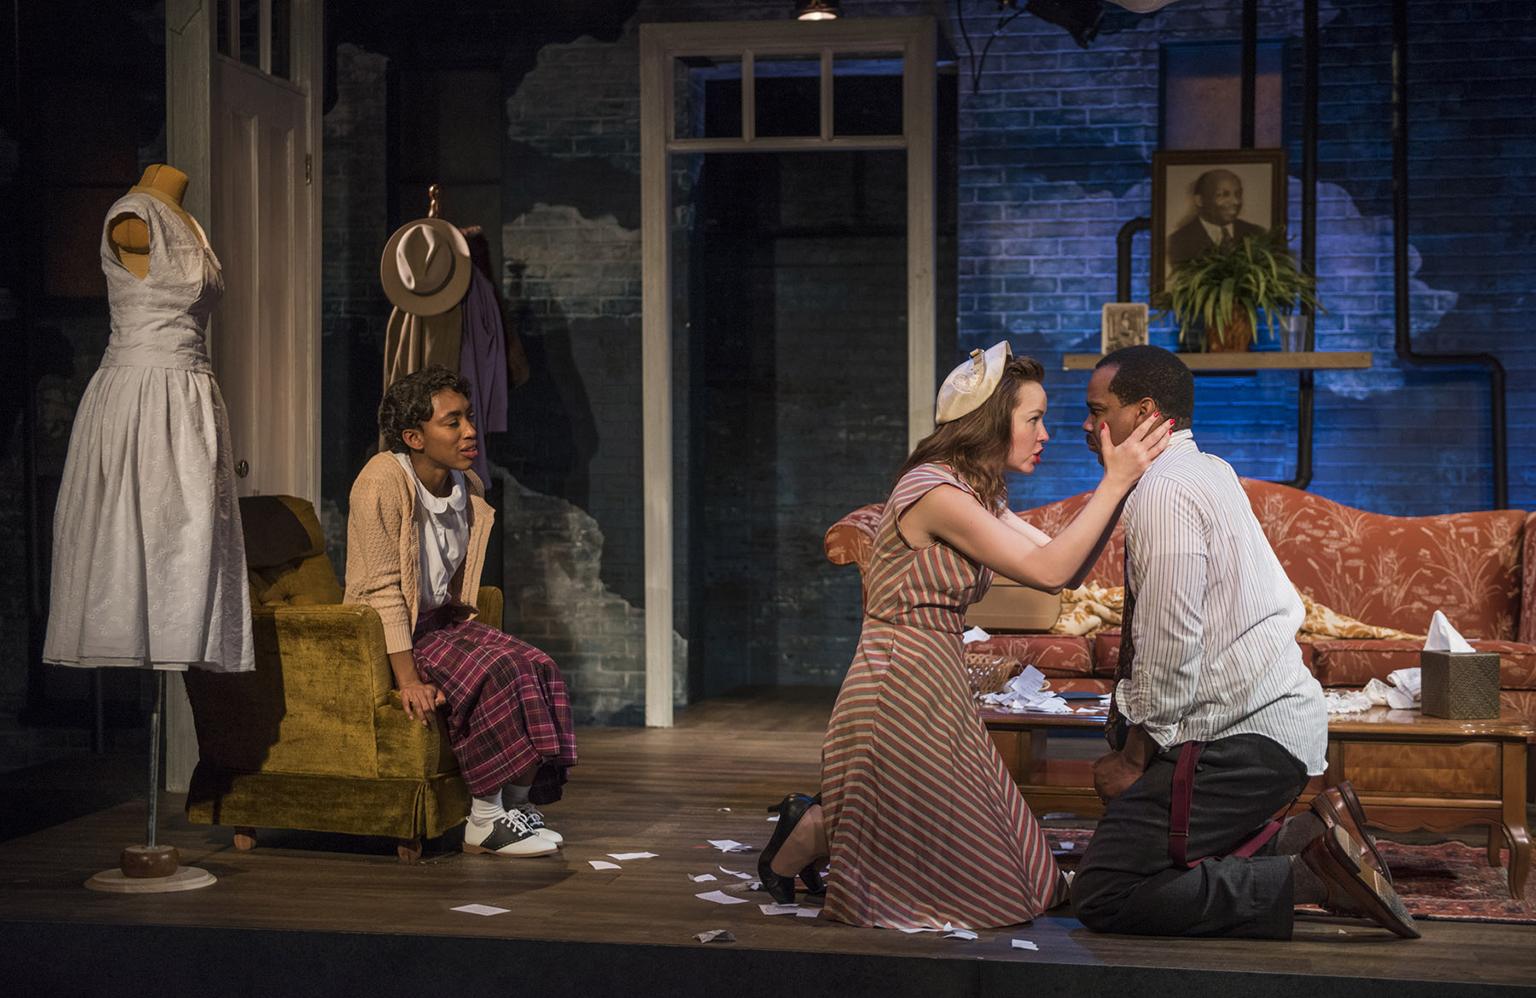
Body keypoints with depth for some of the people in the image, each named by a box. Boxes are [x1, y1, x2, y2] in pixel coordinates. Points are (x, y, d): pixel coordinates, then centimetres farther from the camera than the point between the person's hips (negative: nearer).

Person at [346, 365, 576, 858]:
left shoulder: (469, 489, 6)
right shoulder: (383, 481, -18)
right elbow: (383, 591, -22)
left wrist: (467, 639, 1)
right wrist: (408, 679, -26)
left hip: (442, 623, 8)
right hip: (386, 638, -8)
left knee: (536, 667, -13)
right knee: (496, 673, -26)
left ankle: (519, 806, -7)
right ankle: (485, 823, -17)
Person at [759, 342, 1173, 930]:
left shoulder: (979, 496, 13)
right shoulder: (937, 492, -18)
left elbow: (1065, 571, 6)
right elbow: (1048, 570, -20)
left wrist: (1116, 483, -1)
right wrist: (1116, 482, -18)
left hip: (937, 693, 10)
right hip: (902, 692, -10)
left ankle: (822, 824, 20)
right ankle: (813, 833, 12)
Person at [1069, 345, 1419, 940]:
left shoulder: (1164, 491, -14)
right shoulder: (1211, 471, 16)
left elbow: (1170, 640, -19)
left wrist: (1137, 753, -8)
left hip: (1241, 741, -10)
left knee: (1102, 896, -11)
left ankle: (1307, 877, -13)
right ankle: (1306, 839, 5)